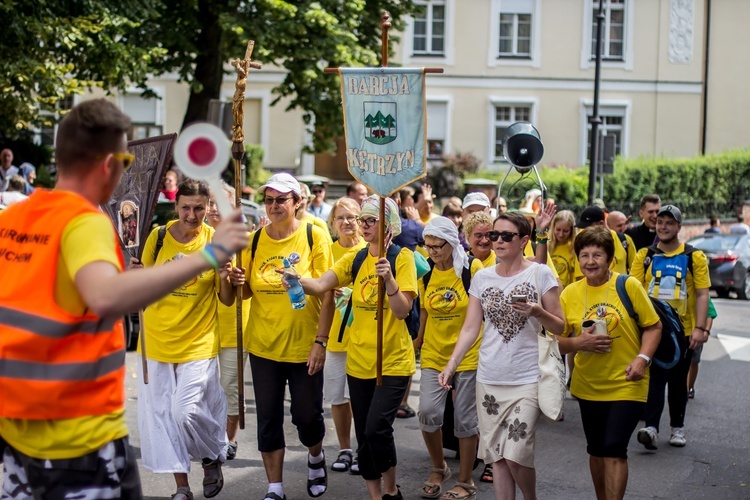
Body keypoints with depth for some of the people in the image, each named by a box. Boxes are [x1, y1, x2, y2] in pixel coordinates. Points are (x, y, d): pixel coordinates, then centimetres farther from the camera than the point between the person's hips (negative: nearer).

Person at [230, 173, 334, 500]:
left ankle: (316, 457, 40)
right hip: (263, 345, 3)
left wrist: (320, 342, -14)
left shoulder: (315, 236, -8)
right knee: (268, 418, 7)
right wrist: (238, 282, -15)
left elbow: (327, 294, -9)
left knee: (307, 414, 8)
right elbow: (247, 292, 8)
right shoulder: (254, 240, 0)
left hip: (304, 345, -2)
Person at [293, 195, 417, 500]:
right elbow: (320, 285, -8)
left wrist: (389, 279, -29)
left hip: (393, 361, -5)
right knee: (364, 435, 9)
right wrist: (296, 279, -27)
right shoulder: (355, 260, 6)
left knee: (376, 429, -14)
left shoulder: (402, 257, -7)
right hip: (359, 361, 5)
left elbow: (403, 311, -14)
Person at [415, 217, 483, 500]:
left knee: (465, 419, 4)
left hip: (468, 354, -3)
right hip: (434, 355, 3)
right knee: (428, 412, -9)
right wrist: (417, 342, 9)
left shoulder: (472, 268, -10)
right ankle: (438, 468, 17)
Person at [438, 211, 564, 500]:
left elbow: (559, 326, 0)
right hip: (489, 379, 4)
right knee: (496, 456, 6)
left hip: (527, 379, -4)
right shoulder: (482, 277, 8)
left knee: (516, 456, -11)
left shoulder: (540, 274, -2)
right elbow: (470, 328, 7)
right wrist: (451, 364, -5)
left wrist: (538, 312, -19)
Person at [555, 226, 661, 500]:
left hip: (626, 385, -3)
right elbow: (558, 342, 3)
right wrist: (579, 342, -18)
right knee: (596, 450, 16)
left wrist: (642, 359, -18)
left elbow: (653, 326, -3)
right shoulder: (570, 294, -2)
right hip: (588, 385, 4)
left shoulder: (628, 285, -9)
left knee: (614, 449, -12)